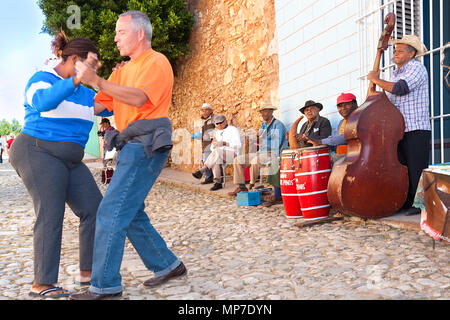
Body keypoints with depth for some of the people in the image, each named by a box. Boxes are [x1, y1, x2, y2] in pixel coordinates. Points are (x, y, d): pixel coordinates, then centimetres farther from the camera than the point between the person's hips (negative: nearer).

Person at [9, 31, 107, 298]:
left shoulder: (83, 92, 16)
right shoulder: (42, 79, -6)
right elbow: (43, 101, -28)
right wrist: (75, 81, -40)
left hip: (69, 161, 8)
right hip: (38, 153, -8)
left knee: (94, 209, -1)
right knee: (51, 214, -14)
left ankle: (88, 272, 8)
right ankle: (42, 284, -7)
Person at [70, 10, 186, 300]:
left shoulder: (157, 62, -3)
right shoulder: (123, 70, 23)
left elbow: (139, 98, -20)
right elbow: (98, 104, 19)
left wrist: (97, 80, -22)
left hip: (146, 144, -9)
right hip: (131, 146, 9)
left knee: (112, 211, -12)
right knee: (130, 213, 10)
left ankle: (105, 285, -4)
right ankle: (167, 265, 22)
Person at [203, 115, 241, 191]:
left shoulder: (233, 129, 3)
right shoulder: (218, 132, 22)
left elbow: (238, 145, -10)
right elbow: (212, 147, 17)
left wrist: (224, 143, -23)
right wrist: (214, 144, -8)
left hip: (231, 154, -5)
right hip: (220, 153, 5)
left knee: (217, 151, -35)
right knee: (216, 159, -33)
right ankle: (218, 182, -33)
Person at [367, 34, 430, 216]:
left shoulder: (417, 68, -6)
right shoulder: (396, 73, 21)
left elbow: (400, 89, -22)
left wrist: (376, 80, -12)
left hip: (416, 130, -8)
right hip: (399, 130, 8)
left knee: (416, 170, -7)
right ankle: (405, 204, 19)